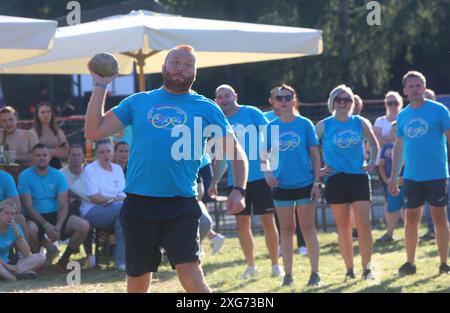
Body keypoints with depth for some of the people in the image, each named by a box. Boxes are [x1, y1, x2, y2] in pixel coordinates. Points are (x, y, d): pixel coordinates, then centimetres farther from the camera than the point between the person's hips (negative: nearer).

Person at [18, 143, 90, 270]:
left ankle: (64, 259, 0)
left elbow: (63, 204, -2)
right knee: (31, 229, -39)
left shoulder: (58, 176, 4)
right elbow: (28, 206, -12)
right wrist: (46, 225, -23)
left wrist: (58, 226, -20)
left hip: (55, 215, 4)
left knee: (84, 226, -19)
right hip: (36, 218, -4)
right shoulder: (25, 176, -6)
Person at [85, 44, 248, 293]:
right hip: (138, 204, 3)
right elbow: (93, 132, 7)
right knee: (137, 283, 10)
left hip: (181, 206, -2)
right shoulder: (138, 102, 12)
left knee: (190, 275, -17)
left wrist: (238, 190, -6)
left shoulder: (206, 109, 8)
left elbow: (235, 152, 9)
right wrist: (100, 87, 4)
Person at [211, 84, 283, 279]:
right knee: (242, 223, 5)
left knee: (268, 220, -1)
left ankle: (275, 265, 9)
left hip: (260, 176, -4)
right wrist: (214, 181, 9)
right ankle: (250, 266, 18)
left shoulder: (251, 113, -3)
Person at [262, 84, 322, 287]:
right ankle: (288, 274, 14)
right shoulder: (271, 127, 3)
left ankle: (315, 273, 8)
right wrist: (267, 172, -9)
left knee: (308, 229, 2)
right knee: (286, 230, 8)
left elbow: (315, 154, -1)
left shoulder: (305, 124, -3)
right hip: (281, 186, 2)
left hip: (305, 184, -2)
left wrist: (316, 182, -6)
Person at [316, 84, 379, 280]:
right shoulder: (324, 125, 0)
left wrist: (372, 163, 6)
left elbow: (374, 144, 19)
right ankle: (349, 269, 13)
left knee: (364, 225, -7)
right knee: (343, 227, 4)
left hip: (359, 178, 1)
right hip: (336, 179, -1)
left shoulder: (360, 123, 5)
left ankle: (366, 268, 0)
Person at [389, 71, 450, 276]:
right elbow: (399, 146, 16)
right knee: (411, 219, 5)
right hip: (412, 176, 4)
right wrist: (394, 176, 13)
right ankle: (410, 263, 13)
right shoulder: (403, 116, 9)